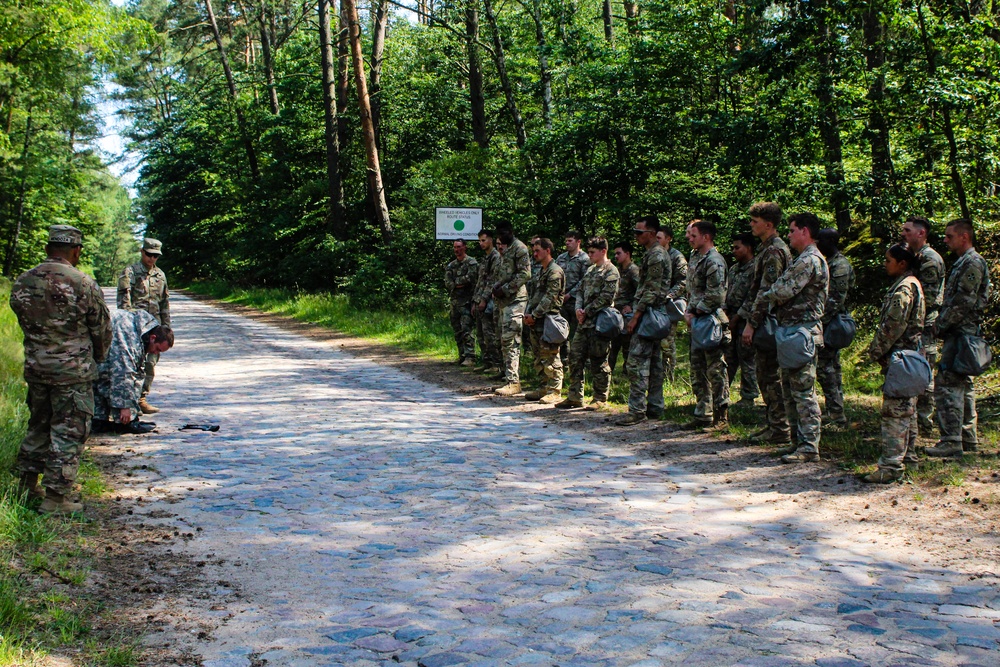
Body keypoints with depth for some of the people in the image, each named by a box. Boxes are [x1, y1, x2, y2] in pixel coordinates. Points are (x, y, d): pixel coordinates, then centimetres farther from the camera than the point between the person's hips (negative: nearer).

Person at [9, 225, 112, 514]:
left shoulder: (22, 283, 2)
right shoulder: (83, 284, -14)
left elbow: (24, 323, 11)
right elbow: (102, 330, -4)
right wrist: (97, 358, 15)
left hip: (35, 368, 6)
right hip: (73, 371, -5)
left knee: (38, 425, 20)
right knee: (68, 432, 2)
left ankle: (27, 484, 29)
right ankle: (56, 497, 3)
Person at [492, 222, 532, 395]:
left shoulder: (519, 248, -8)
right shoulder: (504, 250, 21)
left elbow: (525, 274, -17)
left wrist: (505, 289, -17)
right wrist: (496, 287, 5)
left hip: (514, 300, -10)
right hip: (503, 301, 10)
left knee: (510, 341, -14)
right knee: (505, 341, 11)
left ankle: (513, 382, -14)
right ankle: (509, 375, 17)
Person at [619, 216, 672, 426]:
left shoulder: (655, 255, -15)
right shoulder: (656, 253, 18)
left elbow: (652, 290, -20)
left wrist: (636, 316, -21)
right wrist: (637, 312, 21)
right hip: (653, 314, 11)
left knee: (636, 362, -12)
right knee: (654, 362, 12)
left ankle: (637, 410, -11)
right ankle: (654, 407, 17)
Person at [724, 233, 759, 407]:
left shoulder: (755, 269, -10)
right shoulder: (733, 269, 16)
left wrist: (737, 317, -14)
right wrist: (725, 315, 4)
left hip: (745, 320, -8)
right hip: (731, 320, 8)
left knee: (746, 360, -1)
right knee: (728, 358, 10)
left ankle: (748, 397, 7)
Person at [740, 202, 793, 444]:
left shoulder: (774, 251, -15)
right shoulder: (765, 249, 16)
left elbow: (767, 292, -21)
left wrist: (751, 323, -21)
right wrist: (746, 315, 18)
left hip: (769, 323, -10)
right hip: (763, 324, 10)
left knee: (771, 376, -5)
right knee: (764, 376, 14)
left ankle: (779, 429, 0)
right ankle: (773, 424, 22)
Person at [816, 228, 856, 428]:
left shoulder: (839, 265, -14)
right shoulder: (831, 262, 17)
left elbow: (837, 299, -21)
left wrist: (822, 321, -23)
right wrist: (821, 320, 18)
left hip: (830, 323, -11)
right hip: (830, 323, 11)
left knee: (824, 367, -10)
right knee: (832, 367, 13)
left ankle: (837, 415, -8)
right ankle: (835, 413, 20)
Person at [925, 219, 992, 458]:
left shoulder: (973, 263, -13)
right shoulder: (964, 262, 18)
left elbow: (962, 302, -20)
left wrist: (941, 325, -14)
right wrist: (942, 324, 12)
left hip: (960, 334, -11)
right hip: (961, 334, 11)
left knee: (947, 385, -13)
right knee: (962, 386, 14)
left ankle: (951, 442, -13)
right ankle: (968, 440, 21)